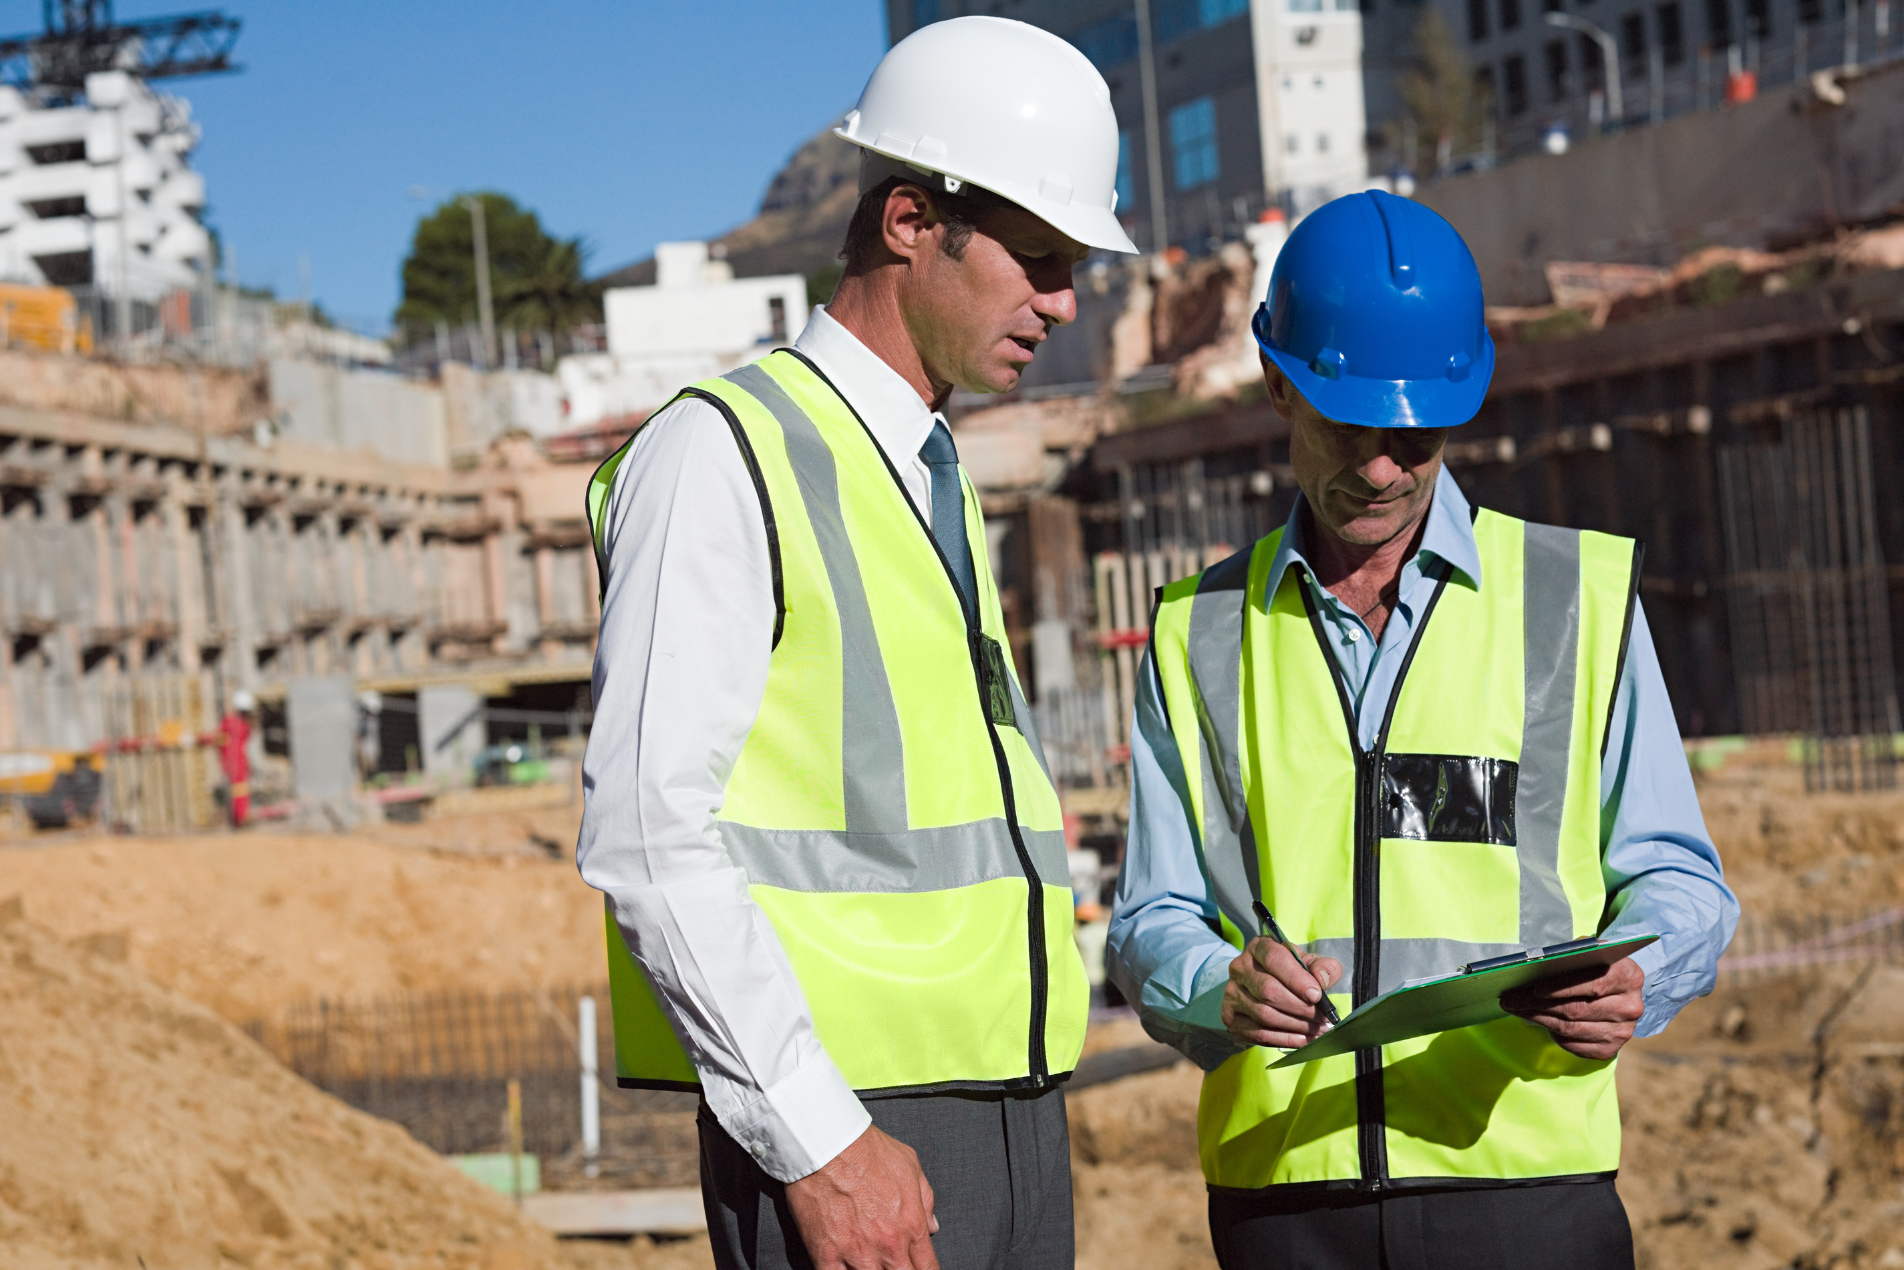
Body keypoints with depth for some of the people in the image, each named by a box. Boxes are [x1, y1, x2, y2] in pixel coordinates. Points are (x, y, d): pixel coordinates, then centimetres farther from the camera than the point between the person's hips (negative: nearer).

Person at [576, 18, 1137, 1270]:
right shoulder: (720, 455, -8)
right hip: (844, 1124, -8)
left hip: (1011, 1107, 8)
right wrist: (817, 1139, -20)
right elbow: (648, 835, -16)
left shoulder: (939, 482, 19)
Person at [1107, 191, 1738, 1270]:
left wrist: (1629, 981, -12)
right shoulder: (1199, 633, 13)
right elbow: (1153, 923, 9)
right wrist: (1223, 986, -14)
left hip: (1527, 1181, -1)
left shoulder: (1581, 596, 9)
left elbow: (1675, 878, 10)